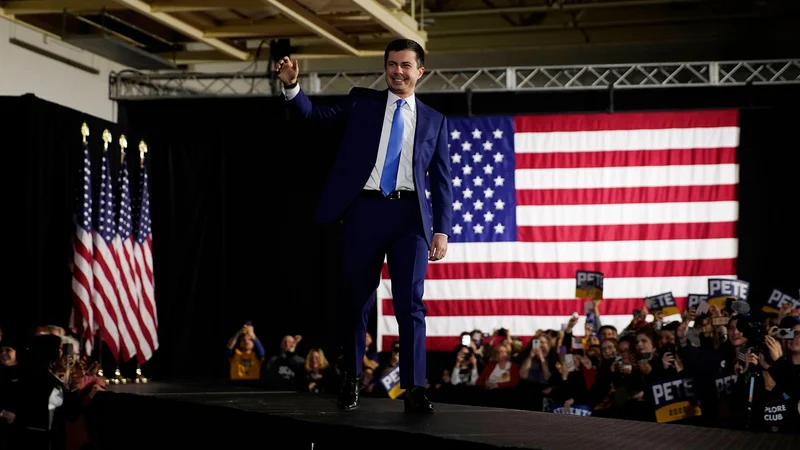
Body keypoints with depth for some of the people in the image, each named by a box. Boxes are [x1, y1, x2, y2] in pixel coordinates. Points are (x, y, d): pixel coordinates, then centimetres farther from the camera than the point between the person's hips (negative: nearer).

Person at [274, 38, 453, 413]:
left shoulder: (433, 121, 13)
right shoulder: (361, 102, 12)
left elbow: (442, 181, 10)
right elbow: (313, 113, 2)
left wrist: (442, 230, 0)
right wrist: (291, 86, -18)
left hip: (410, 215, 0)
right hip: (365, 210, 0)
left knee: (410, 303, -6)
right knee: (357, 300, 5)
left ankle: (414, 390, -6)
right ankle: (351, 383, 19)